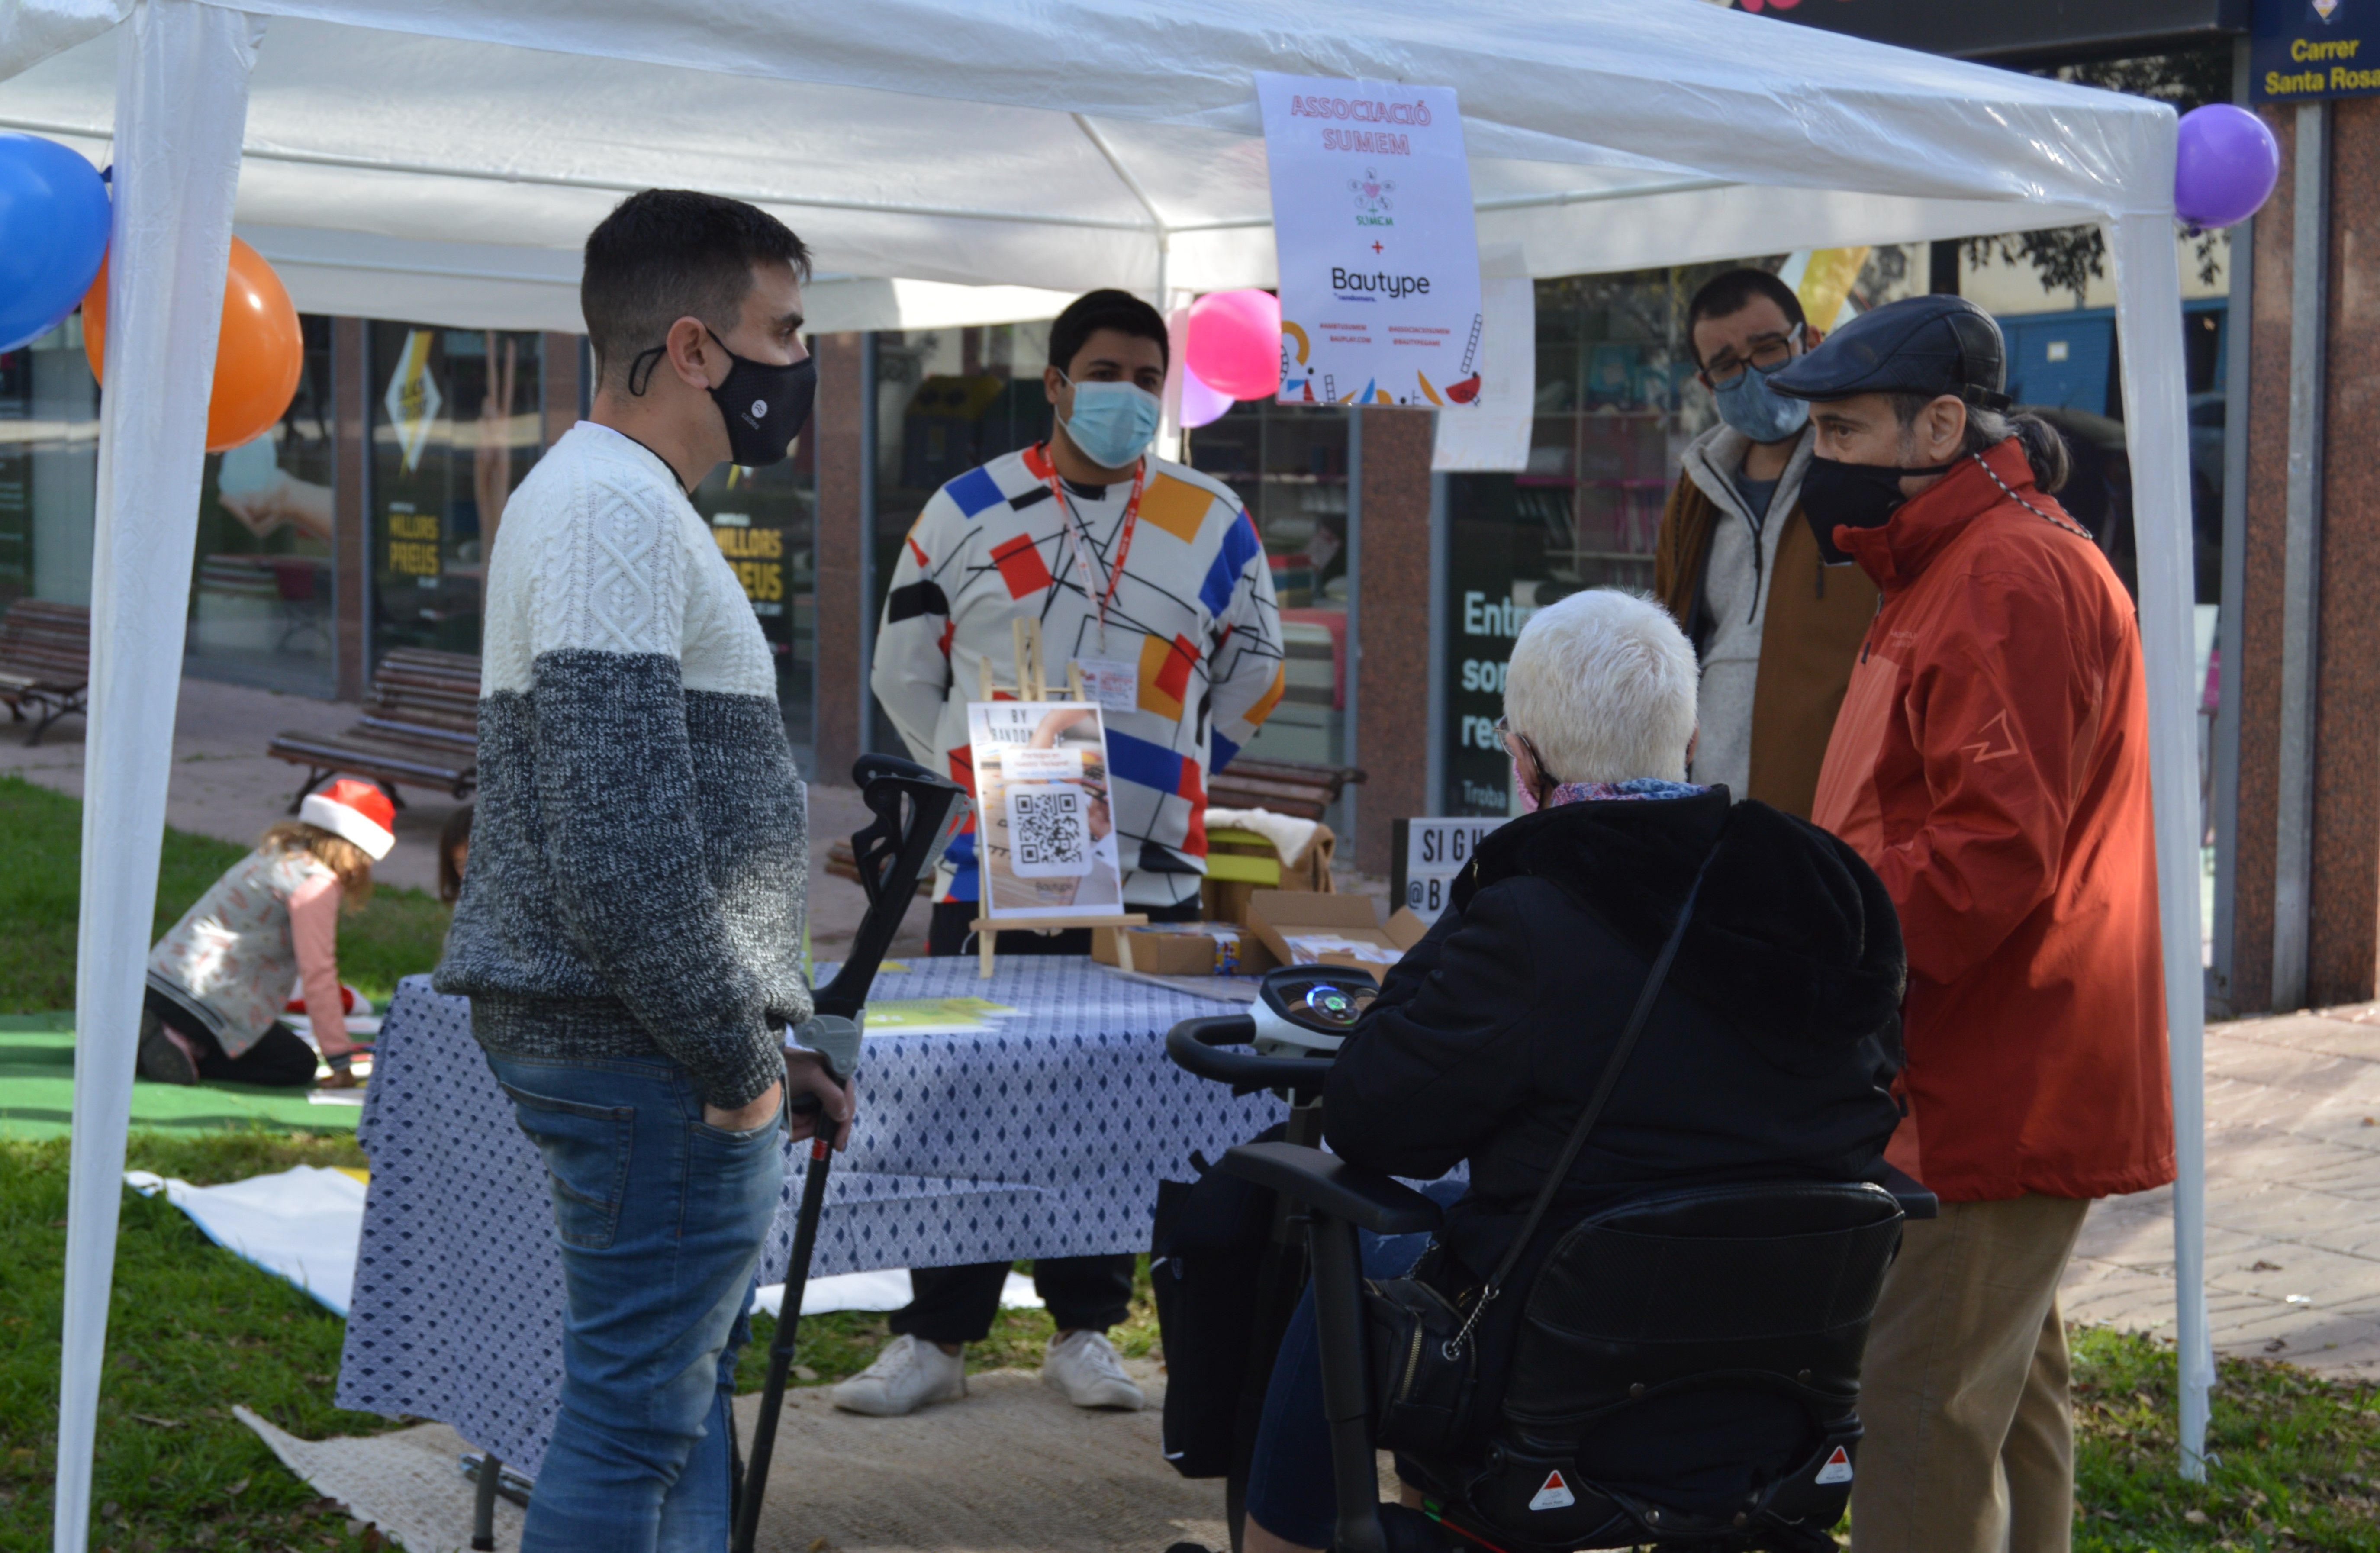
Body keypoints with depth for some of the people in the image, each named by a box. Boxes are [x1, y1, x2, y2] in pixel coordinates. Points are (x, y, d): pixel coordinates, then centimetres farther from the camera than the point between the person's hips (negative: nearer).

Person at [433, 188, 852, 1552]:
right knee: (641, 1411, -5)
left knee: (687, 1391, 17)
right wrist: (736, 1055, -16)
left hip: (679, 1047, 11)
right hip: (648, 1050, -11)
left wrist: (758, 1038, 19)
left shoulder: (624, 500, 19)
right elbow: (619, 835, -24)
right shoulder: (615, 506, -15)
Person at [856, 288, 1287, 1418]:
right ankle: (936, 1337, 10)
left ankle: (1084, 1328, 18)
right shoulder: (966, 513, 5)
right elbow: (904, 665, 13)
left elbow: (1255, 672, 18)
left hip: (1148, 871, 1)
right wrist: (968, 774, 5)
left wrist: (1166, 776, 10)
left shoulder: (1213, 523, 7)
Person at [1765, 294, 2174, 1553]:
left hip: (1989, 1102, -11)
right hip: (2000, 1086, 11)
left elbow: (1993, 851, -25)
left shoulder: (2014, 578, -17)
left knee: (1918, 1416, -9)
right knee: (2001, 1398, 19)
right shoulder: (1954, 570, 19)